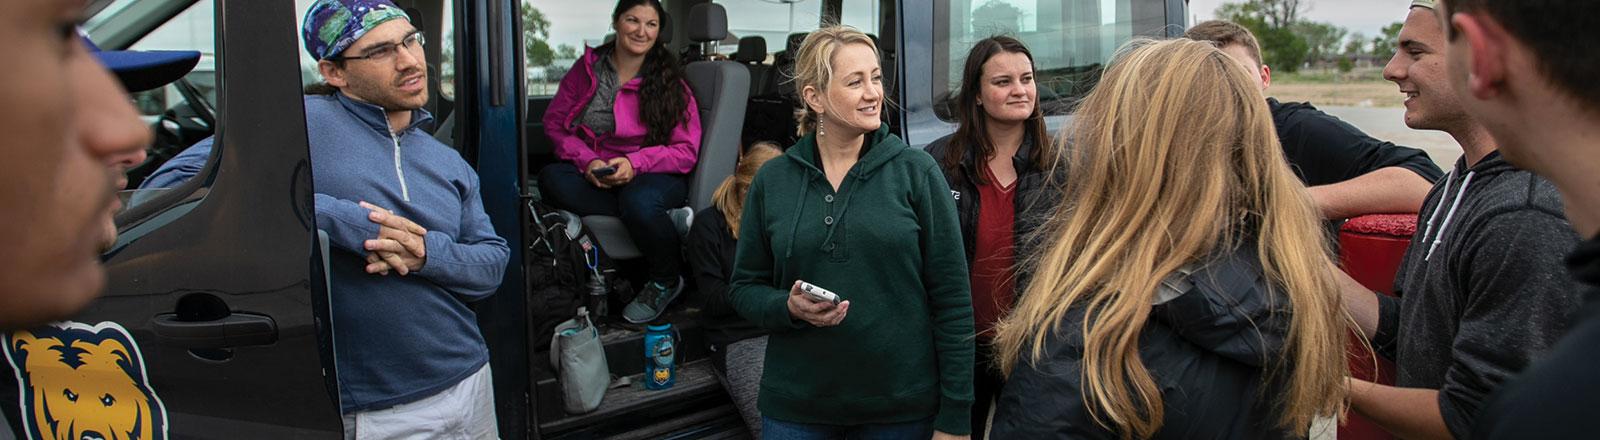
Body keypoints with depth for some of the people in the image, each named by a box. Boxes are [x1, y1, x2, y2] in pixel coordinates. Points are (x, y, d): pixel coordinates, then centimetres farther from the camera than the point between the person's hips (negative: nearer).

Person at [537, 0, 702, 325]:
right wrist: (587, 161, -15)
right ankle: (661, 222, -25)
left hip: (654, 176, -3)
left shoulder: (670, 82, -2)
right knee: (552, 179, -29)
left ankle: (666, 282, -8)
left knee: (638, 200, -38)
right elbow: (555, 122, 4)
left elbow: (687, 152, -7)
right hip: (594, 174, 3)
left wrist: (634, 163, -22)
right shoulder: (588, 68, 5)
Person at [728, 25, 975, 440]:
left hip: (903, 405, -1)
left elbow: (951, 298, -5)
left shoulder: (916, 171, -5)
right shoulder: (772, 180, 1)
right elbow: (746, 287, 8)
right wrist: (789, 308, -14)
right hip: (794, 407, 2)